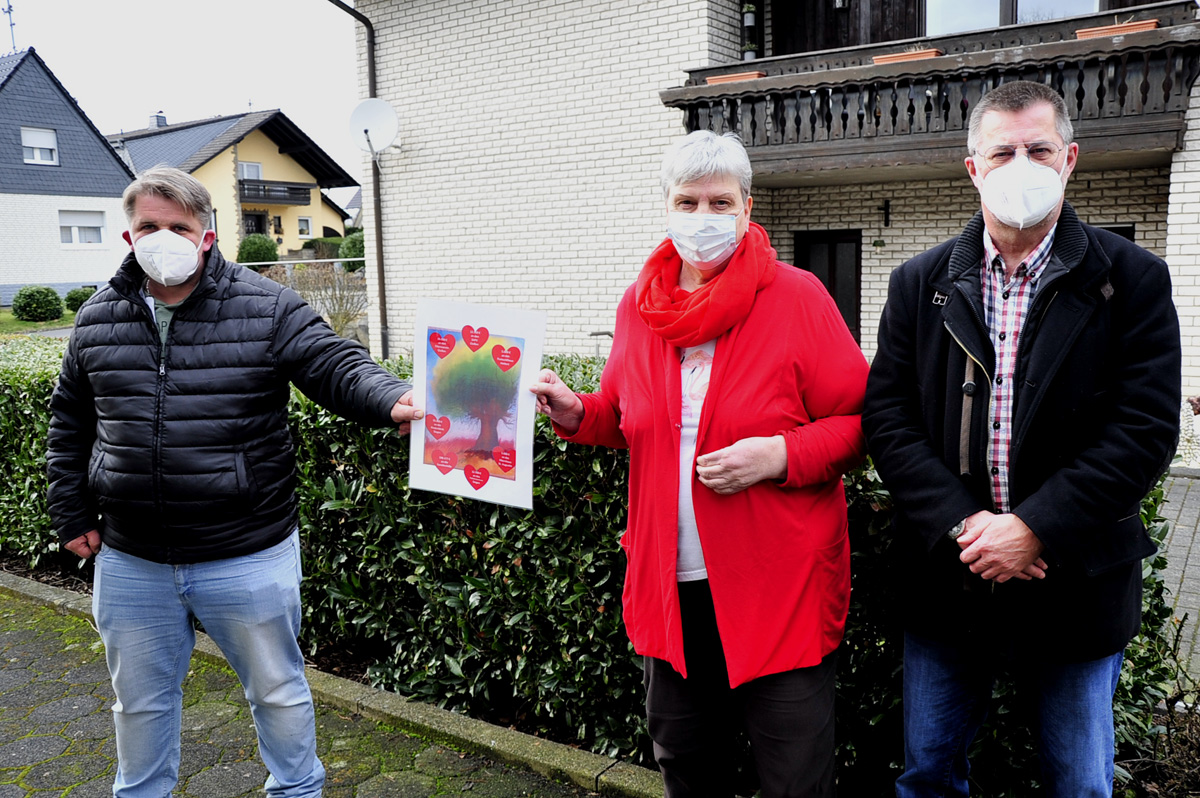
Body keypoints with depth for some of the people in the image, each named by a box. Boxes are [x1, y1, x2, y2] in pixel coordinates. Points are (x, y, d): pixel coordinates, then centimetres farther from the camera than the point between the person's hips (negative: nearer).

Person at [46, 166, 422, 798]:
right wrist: (73, 515, 12)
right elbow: (69, 424, 15)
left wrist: (392, 401, -36)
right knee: (140, 702, 22)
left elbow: (338, 366, -16)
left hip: (248, 559, -3)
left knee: (278, 691, 15)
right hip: (130, 562, 4)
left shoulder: (267, 309, -8)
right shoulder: (96, 321, 5)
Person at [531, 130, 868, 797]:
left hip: (780, 587, -4)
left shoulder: (796, 297, -8)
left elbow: (858, 423, -7)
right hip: (672, 588, 5)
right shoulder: (639, 305, 5)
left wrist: (780, 455, -23)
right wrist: (576, 414, -2)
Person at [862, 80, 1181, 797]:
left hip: (1076, 588, -1)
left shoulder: (1132, 280, -3)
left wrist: (1036, 528, -18)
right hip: (945, 579, 2)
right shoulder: (920, 284, 2)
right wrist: (960, 523, -15)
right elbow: (887, 416, -3)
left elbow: (1147, 428, -10)